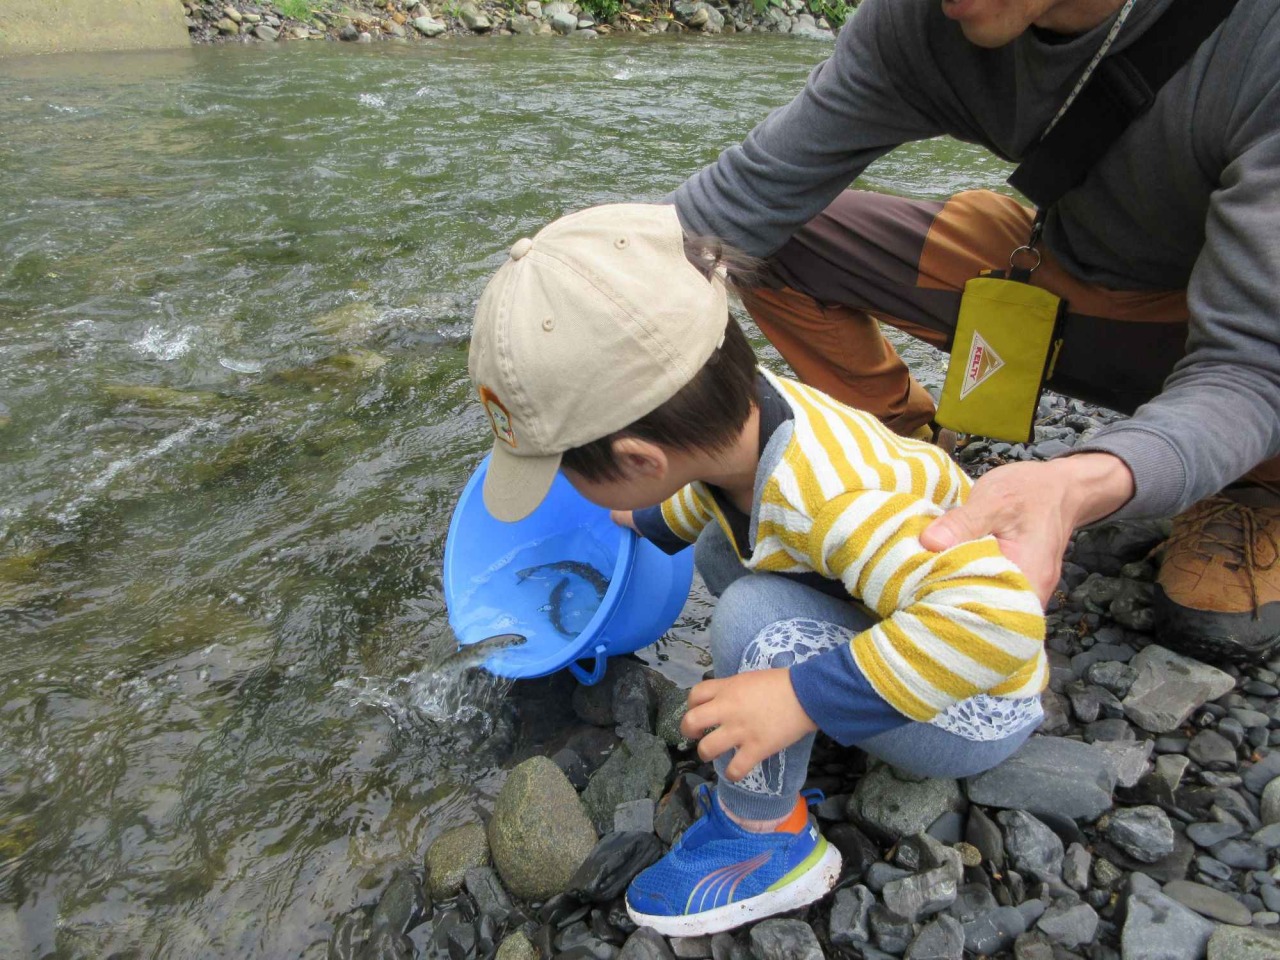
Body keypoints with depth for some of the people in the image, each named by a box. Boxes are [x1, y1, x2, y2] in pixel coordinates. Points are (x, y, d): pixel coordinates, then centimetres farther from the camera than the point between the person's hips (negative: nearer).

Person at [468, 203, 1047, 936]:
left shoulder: (831, 504, -41)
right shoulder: (741, 411, -17)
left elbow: (1000, 617, -47)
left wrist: (806, 696, -43)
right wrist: (648, 526, 16)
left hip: (976, 710, -7)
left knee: (757, 619, -30)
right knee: (719, 549, 2)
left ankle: (767, 841, -6)